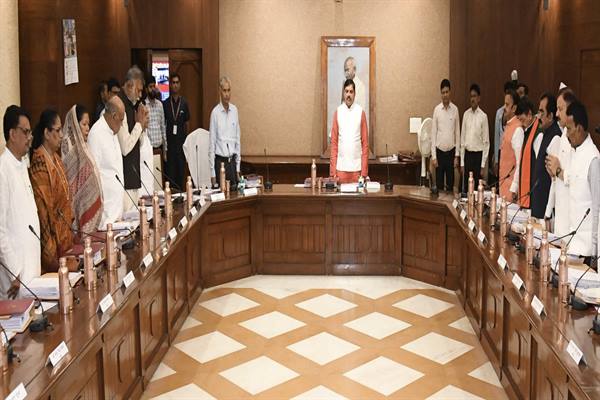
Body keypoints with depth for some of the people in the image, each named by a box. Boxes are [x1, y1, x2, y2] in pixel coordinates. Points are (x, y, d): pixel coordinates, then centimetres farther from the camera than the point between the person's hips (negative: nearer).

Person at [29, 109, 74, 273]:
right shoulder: (40, 161, -18)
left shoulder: (55, 157, 11)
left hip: (64, 230, 9)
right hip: (51, 233, -9)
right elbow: (42, 204, -20)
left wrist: (69, 228, 16)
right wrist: (50, 245, -20)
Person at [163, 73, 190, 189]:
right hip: (169, 141, 0)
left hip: (181, 140, 0)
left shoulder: (184, 103, 3)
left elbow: (186, 123, 7)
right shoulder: (165, 103, 3)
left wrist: (186, 140, 1)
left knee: (181, 168, 3)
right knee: (170, 170, 2)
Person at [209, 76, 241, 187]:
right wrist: (212, 173, -8)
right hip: (220, 161, -4)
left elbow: (238, 139, 10)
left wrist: (238, 167, 9)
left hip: (232, 160, 4)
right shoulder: (215, 112, -8)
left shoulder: (235, 110, 5)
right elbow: (212, 142, -7)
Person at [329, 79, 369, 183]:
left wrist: (364, 172, -5)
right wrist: (333, 171, -3)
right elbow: (334, 142, 4)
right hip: (341, 167, 0)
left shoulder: (361, 112, 2)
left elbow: (365, 143, 2)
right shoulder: (337, 112, 4)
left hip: (357, 167, 0)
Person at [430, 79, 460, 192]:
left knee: (450, 183, 7)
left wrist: (457, 155, -1)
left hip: (451, 152, 1)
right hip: (439, 152, -1)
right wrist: (433, 156, -6)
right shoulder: (436, 109, -2)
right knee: (439, 183, 4)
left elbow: (457, 133, 3)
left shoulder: (455, 109, 0)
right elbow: (433, 133, -1)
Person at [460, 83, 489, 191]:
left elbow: (486, 142, -5)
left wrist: (483, 165, -8)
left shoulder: (483, 116, -7)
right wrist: (462, 162, 5)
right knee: (465, 186, 8)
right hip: (467, 154, 4)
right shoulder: (466, 114, 5)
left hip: (478, 155, -3)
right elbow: (462, 138, 8)